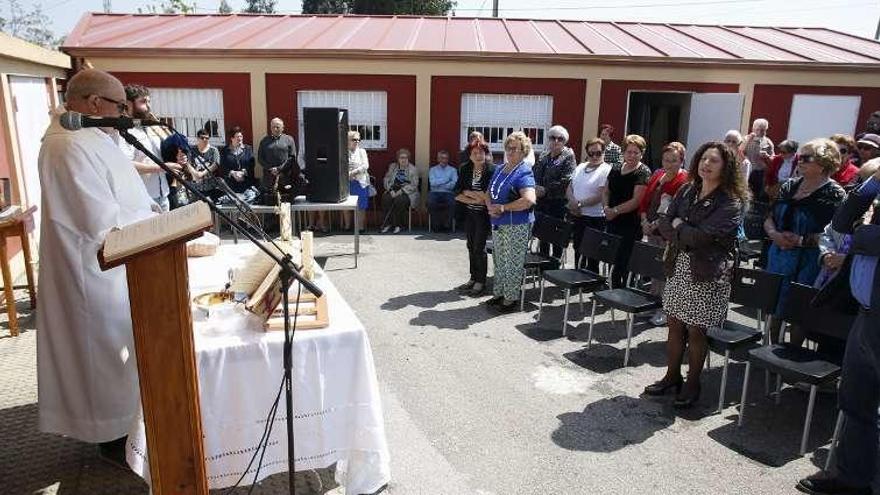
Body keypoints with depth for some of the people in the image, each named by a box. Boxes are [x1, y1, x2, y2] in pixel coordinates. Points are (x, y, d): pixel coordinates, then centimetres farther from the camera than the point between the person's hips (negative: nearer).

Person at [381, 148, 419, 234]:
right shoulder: (392, 166, 16)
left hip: (407, 192, -3)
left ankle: (397, 225, -20)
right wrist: (391, 190, -9)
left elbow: (414, 185, -7)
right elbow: (386, 180, 10)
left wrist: (401, 191, -18)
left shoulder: (413, 169, 3)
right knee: (386, 198, -29)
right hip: (393, 191, 3)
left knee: (399, 200, -35)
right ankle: (388, 223, -20)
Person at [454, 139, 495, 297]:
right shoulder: (465, 169, 2)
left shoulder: (491, 170, -13)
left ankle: (481, 282, 11)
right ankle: (473, 279, 24)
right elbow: (457, 194, -1)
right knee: (471, 246, 11)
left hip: (483, 214, -5)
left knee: (479, 247, -2)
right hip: (469, 214, 5)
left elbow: (490, 195, -17)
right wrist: (475, 199, -14)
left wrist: (468, 192, -10)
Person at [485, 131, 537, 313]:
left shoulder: (524, 172, -13)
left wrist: (503, 208, -20)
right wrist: (490, 207, -5)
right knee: (499, 261, 16)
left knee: (513, 263, 1)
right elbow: (489, 193, 18)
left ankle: (511, 299, 11)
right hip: (498, 224, 8)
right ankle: (498, 294, 29)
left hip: (517, 226, -8)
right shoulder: (499, 169, 12)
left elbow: (529, 200, -27)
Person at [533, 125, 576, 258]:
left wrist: (545, 190, -18)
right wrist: (535, 188, -5)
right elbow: (533, 173, 15)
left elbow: (565, 182, -17)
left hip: (558, 203, -6)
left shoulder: (568, 157, -6)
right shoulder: (543, 156, 13)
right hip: (541, 203, 6)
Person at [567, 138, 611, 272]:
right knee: (578, 250, 18)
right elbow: (569, 188, 12)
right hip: (576, 216, 7)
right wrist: (572, 201, -8)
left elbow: (601, 196, -17)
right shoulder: (580, 167, 12)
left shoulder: (606, 171, -9)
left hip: (595, 218, -7)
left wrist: (580, 204, -17)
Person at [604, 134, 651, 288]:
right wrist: (607, 207, -3)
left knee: (625, 264, -2)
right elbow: (607, 192, 16)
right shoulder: (616, 169, 12)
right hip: (613, 223, 6)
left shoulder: (643, 173, -8)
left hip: (631, 226, -6)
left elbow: (636, 201, -15)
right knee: (614, 262, 13)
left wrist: (615, 210, -16)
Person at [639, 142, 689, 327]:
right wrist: (645, 221, 0)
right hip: (652, 230, 7)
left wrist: (657, 224, -18)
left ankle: (665, 310, 8)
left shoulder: (684, 181, -11)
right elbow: (645, 200, 14)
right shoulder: (657, 175, 12)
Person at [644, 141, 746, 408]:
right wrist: (688, 237, -14)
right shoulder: (686, 191, 7)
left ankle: (692, 384, 23)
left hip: (706, 274, -5)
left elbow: (704, 236, -22)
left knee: (695, 331, 5)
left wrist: (678, 227, -7)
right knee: (674, 324, 12)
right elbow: (664, 223, 1)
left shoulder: (730, 202, -12)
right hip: (677, 267, 5)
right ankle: (672, 376, 28)